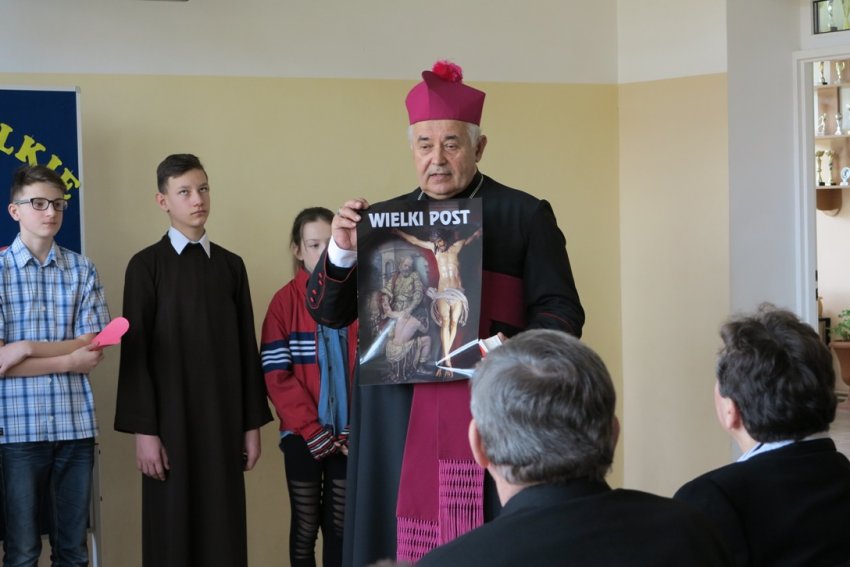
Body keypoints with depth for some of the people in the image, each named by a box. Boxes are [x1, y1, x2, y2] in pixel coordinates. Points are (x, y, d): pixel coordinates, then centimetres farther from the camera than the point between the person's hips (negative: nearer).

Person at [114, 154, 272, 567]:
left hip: (224, 419, 3)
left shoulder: (231, 265, 10)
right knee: (172, 532, 0)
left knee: (224, 530, 3)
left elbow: (245, 347, 10)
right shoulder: (145, 265, -1)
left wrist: (252, 423, 6)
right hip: (170, 418, -3)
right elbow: (135, 351, -4)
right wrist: (143, 429, -11)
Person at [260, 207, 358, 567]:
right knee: (305, 526, 5)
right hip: (303, 435, -2)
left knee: (340, 525, 8)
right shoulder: (284, 302, -4)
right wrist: (313, 432, -11)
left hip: (348, 435, 2)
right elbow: (277, 378, -7)